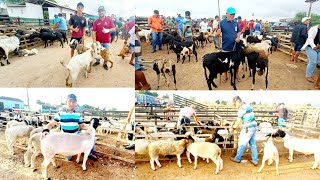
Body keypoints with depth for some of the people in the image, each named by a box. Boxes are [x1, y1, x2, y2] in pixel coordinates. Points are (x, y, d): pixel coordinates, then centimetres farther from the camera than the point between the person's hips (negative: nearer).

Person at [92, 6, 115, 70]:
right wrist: (94, 40, -16)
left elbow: (114, 29, -2)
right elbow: (94, 31, -5)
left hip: (106, 41, -1)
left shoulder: (109, 20, -2)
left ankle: (105, 64, 22)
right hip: (98, 41, 1)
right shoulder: (96, 21, 0)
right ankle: (97, 61, 33)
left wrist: (108, 30, -21)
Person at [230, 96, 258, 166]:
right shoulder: (248, 106, 13)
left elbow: (238, 120, -9)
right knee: (253, 144, 14)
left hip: (248, 128, -9)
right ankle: (255, 160, 19)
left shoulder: (242, 108, -15)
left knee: (242, 144, 6)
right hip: (254, 127, 9)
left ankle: (237, 158, 20)